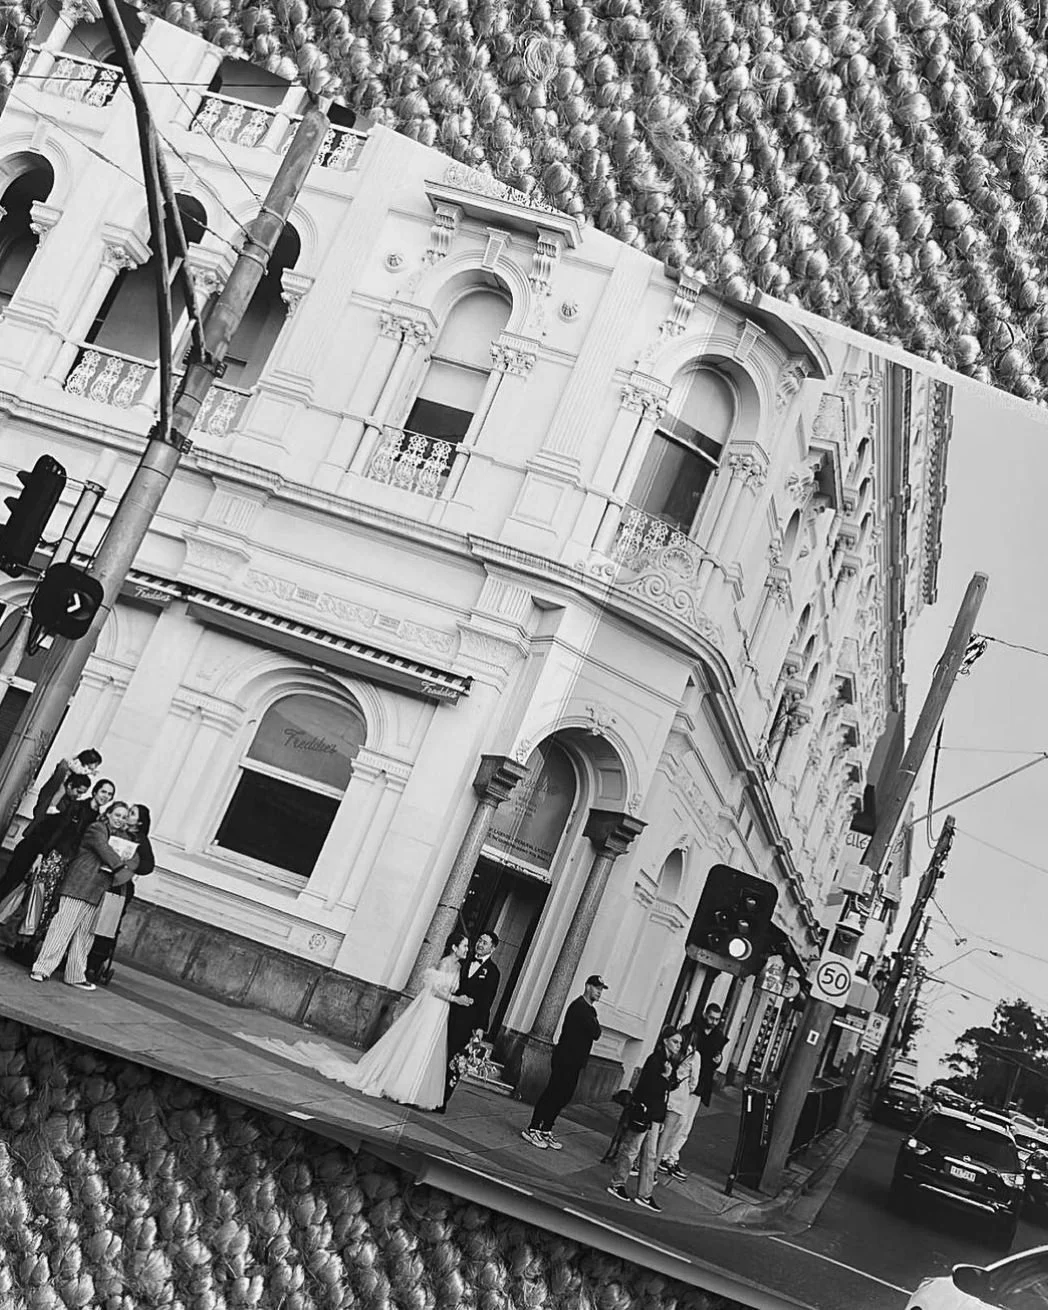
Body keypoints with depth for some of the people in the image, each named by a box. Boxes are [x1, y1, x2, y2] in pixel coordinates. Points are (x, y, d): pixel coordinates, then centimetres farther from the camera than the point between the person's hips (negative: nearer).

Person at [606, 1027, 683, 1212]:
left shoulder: (671, 1062, 9)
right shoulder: (654, 1060, -15)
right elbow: (647, 1087, -22)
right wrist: (665, 1076, -30)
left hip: (656, 1115, 8)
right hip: (643, 1111, -8)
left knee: (650, 1155, 9)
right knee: (631, 1149, 3)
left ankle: (644, 1195, 12)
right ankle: (617, 1184, 18)